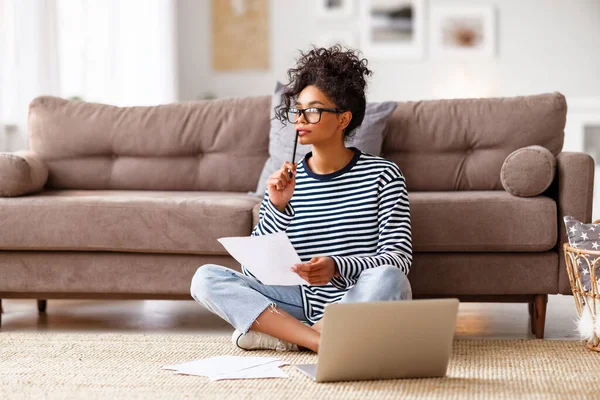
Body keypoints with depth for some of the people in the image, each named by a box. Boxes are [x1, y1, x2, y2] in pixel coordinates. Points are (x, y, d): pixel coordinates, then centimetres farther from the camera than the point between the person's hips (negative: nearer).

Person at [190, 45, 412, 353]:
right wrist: (278, 207, -16)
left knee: (387, 277, -36)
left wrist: (336, 267, -28)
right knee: (206, 278, -15)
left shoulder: (382, 175, -3)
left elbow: (398, 257, -10)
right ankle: (329, 342, -27)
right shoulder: (285, 182, 4)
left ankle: (283, 335, -22)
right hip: (303, 301, 3)